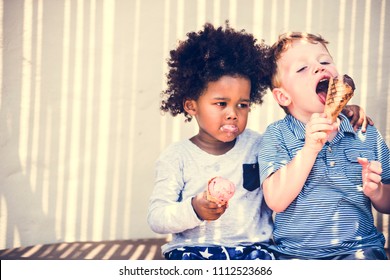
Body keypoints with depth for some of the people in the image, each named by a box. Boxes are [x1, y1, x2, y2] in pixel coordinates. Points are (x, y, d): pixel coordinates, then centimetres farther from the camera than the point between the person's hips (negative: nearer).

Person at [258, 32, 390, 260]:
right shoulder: (277, 135, -1)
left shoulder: (367, 134, 7)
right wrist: (309, 149, -20)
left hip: (360, 248, 2)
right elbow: (276, 201, -14)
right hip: (296, 253, -1)